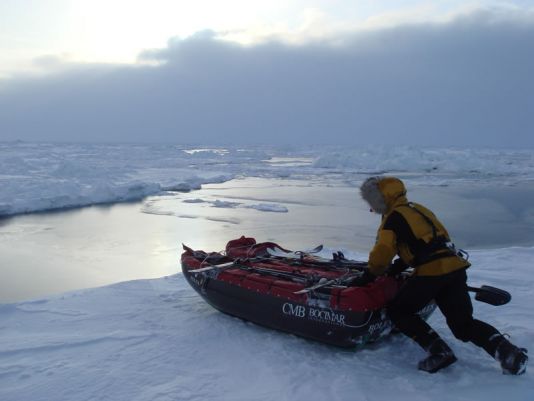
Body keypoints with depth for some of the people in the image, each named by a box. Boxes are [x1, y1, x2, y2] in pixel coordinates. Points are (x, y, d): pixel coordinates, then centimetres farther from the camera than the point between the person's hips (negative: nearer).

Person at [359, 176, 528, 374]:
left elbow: (382, 252, -11)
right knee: (463, 323, 15)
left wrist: (371, 274, 6)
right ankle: (506, 350, -4)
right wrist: (397, 266, 27)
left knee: (398, 311, 8)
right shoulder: (418, 209, 25)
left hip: (431, 272, -8)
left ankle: (439, 351, -3)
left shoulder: (393, 217, -2)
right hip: (456, 267, 9)